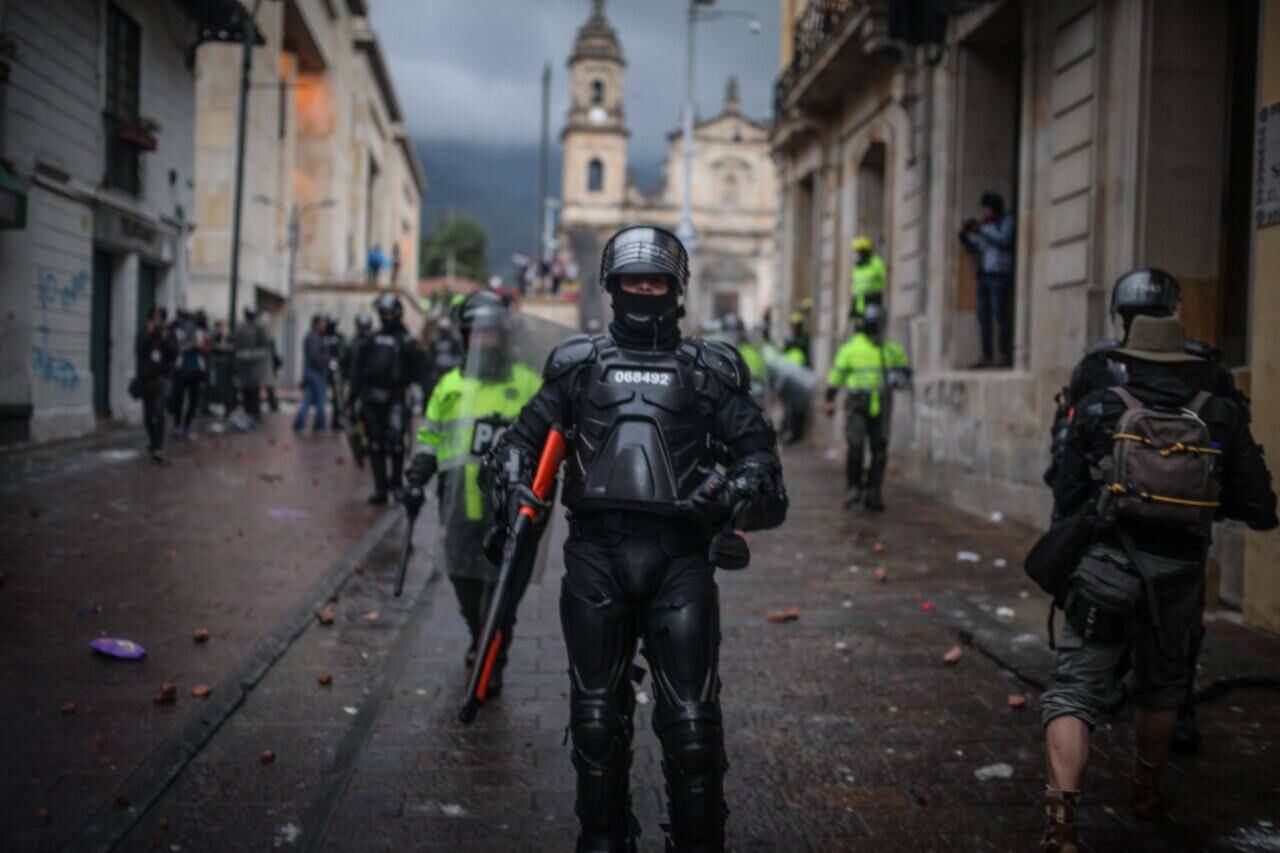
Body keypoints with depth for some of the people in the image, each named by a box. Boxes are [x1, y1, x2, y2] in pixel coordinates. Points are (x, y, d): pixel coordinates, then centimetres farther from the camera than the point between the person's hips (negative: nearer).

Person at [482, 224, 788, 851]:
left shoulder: (710, 370, 11)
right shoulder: (578, 364, 14)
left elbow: (757, 448, 8)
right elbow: (525, 436, 17)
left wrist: (737, 488, -15)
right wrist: (509, 482, -4)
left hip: (680, 559, -1)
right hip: (596, 554, 1)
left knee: (692, 723, -3)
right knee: (596, 718, 9)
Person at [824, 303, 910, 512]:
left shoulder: (892, 349, 9)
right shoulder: (851, 347, 3)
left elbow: (906, 371, 18)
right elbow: (836, 373, 9)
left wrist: (898, 377, -5)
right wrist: (829, 400, 6)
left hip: (881, 407, 2)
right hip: (856, 404, -2)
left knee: (879, 451, 1)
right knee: (856, 445, -14)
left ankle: (872, 494, 9)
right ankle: (853, 487, 4)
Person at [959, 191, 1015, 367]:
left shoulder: (1007, 220, 5)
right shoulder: (983, 224, 20)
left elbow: (1004, 240, -11)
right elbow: (973, 247, 19)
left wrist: (980, 231, -13)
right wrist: (964, 236, 0)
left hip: (999, 274, -6)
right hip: (983, 274, 6)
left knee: (1000, 313, -11)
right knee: (983, 315, 1)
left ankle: (1005, 356, -12)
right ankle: (986, 357, 2)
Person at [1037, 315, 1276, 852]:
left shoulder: (1098, 411, 2)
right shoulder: (1220, 417, 5)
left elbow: (1067, 500, 4)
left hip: (1108, 571, -2)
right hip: (1180, 577, 3)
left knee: (1074, 691, -1)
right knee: (1162, 686, 26)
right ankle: (1146, 788, 46)